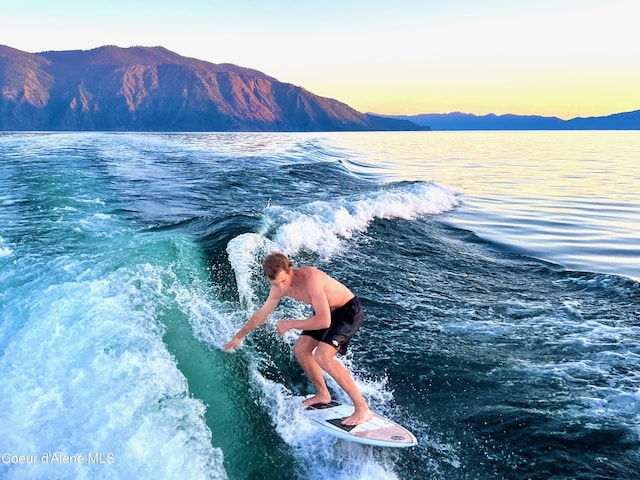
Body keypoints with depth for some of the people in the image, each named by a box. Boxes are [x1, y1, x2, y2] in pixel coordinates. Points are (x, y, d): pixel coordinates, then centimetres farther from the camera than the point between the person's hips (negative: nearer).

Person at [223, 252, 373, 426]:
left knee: (322, 356, -22)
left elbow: (324, 321, -38)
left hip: (349, 309, -8)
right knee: (300, 350, 7)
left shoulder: (310, 278, -35)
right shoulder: (279, 287, -10)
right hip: (326, 311, 8)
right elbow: (262, 313, 9)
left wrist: (291, 324, -24)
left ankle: (362, 408, -16)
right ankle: (323, 394, 28)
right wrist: (239, 336, 19)